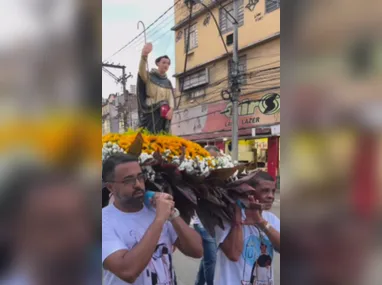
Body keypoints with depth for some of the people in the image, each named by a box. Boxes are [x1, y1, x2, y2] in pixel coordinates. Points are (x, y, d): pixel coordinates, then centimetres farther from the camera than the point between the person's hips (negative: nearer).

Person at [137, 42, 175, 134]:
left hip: (164, 114, 5)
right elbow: (142, 70, -19)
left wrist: (171, 109, -15)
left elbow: (171, 97, 7)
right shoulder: (149, 76, 3)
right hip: (151, 113, -5)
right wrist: (144, 56, -41)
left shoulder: (168, 82, 18)